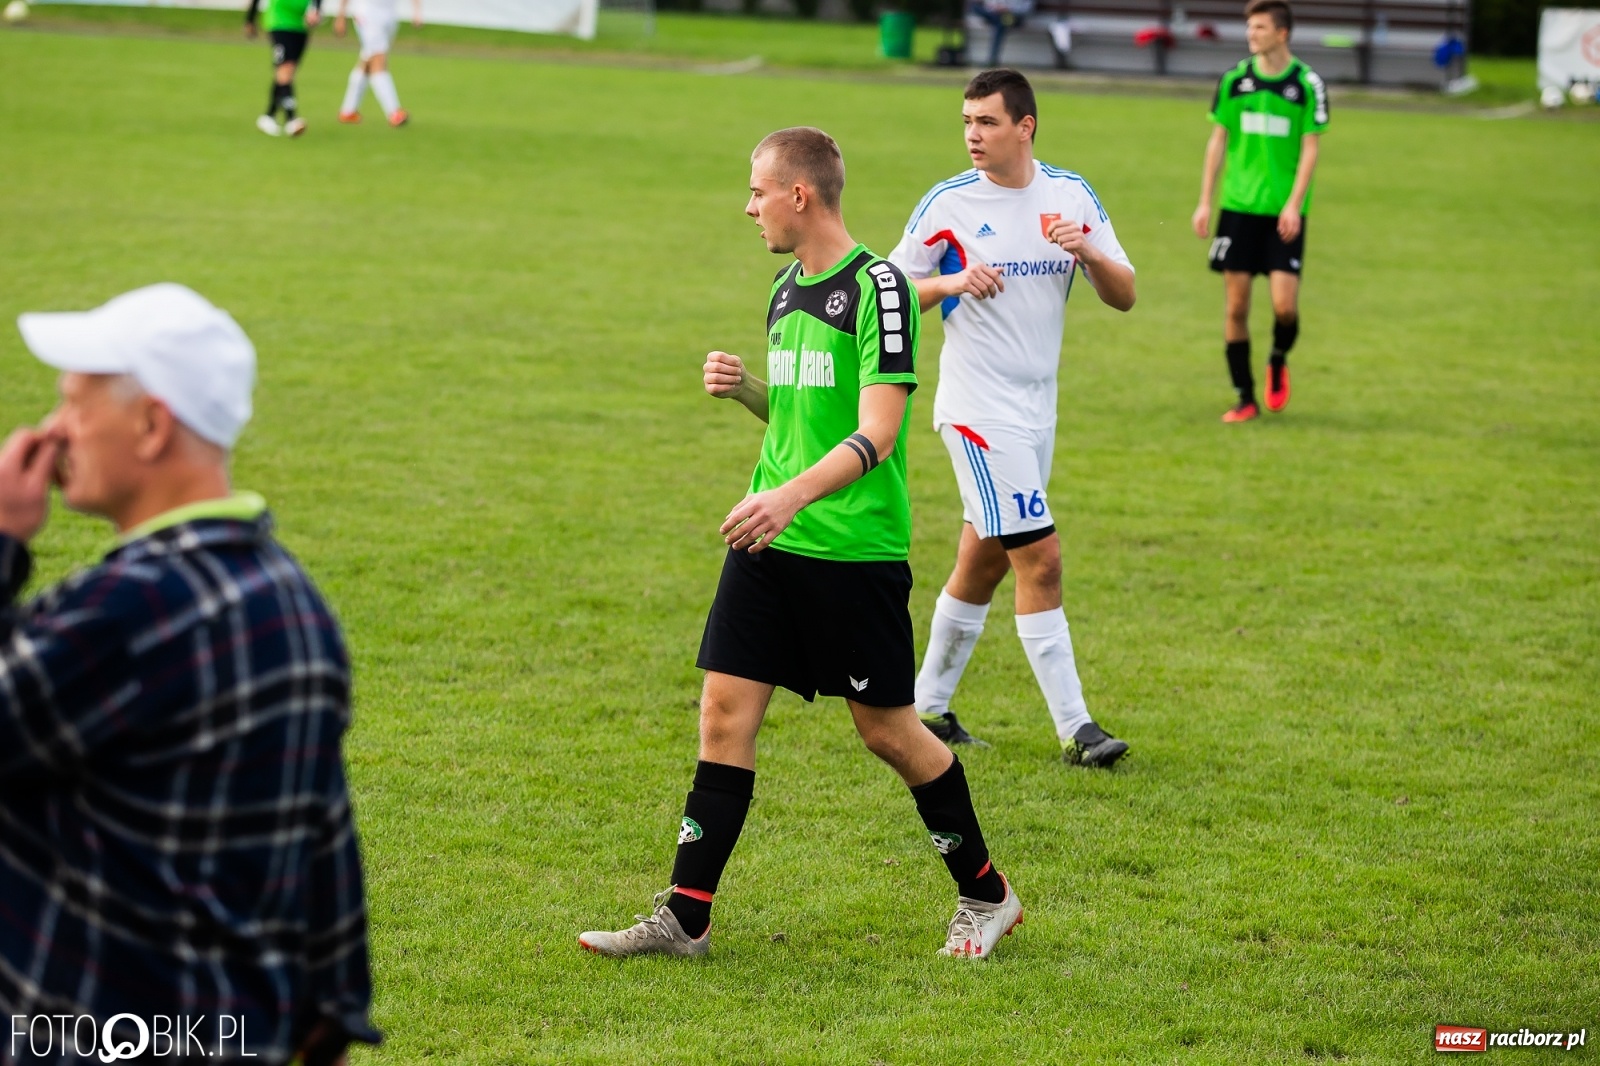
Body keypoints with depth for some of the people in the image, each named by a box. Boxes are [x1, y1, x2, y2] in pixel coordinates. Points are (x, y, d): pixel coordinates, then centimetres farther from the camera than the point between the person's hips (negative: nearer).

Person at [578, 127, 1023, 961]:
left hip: (855, 549, -7)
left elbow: (876, 431, -22)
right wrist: (743, 387, 5)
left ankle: (985, 895, 21)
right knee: (725, 712, 1)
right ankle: (685, 917, 5)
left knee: (887, 729, 2)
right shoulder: (788, 288, 13)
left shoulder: (877, 288, -13)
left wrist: (794, 494, -36)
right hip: (768, 543, 7)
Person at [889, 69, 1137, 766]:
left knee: (983, 560, 13)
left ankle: (929, 705, 25)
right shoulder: (949, 203, -7)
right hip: (980, 411, -5)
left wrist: (1086, 252, -16)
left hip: (1037, 407, 5)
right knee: (1039, 558, -11)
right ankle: (1074, 729, -7)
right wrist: (952, 283, -19)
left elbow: (1123, 296, 4)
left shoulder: (1071, 196, 4)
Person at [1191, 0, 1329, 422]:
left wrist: (1294, 204, -13)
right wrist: (1205, 201, 5)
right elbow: (1218, 141, 9)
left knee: (1285, 304, -10)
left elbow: (1310, 148, -3)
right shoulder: (1234, 79, 5)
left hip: (1284, 211, -2)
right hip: (1238, 208, 2)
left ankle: (1278, 362, 22)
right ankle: (1245, 399, 10)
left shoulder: (1308, 83, -3)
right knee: (1236, 305, 0)